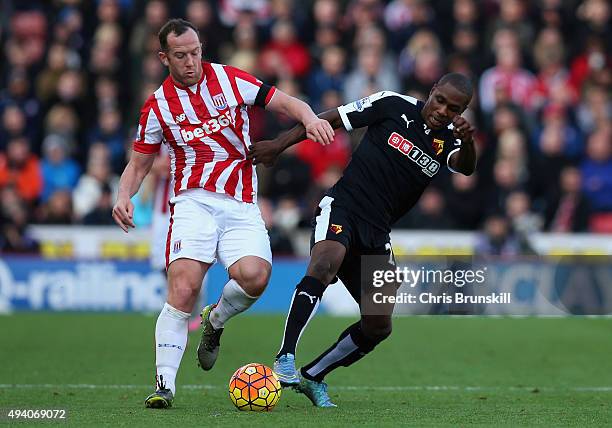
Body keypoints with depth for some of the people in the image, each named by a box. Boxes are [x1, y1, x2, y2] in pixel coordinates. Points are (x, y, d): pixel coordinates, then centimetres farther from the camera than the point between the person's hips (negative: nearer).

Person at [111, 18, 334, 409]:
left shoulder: (230, 80, 5)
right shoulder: (158, 106, 6)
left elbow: (284, 102, 7)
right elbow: (139, 164, 15)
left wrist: (309, 118, -15)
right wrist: (124, 197, -5)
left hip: (241, 206, 1)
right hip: (194, 202, -1)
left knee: (254, 276, -24)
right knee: (183, 290, -21)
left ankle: (215, 321, 9)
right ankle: (165, 384, -16)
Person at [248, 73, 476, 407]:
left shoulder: (448, 139, 6)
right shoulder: (395, 105, -3)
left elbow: (465, 167, -17)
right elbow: (330, 119, 3)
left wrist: (467, 142, -40)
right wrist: (279, 144, -2)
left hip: (376, 235, 5)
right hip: (341, 208, -5)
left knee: (379, 326, 3)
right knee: (324, 265, -36)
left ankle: (312, 377, 21)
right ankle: (285, 360, -41)